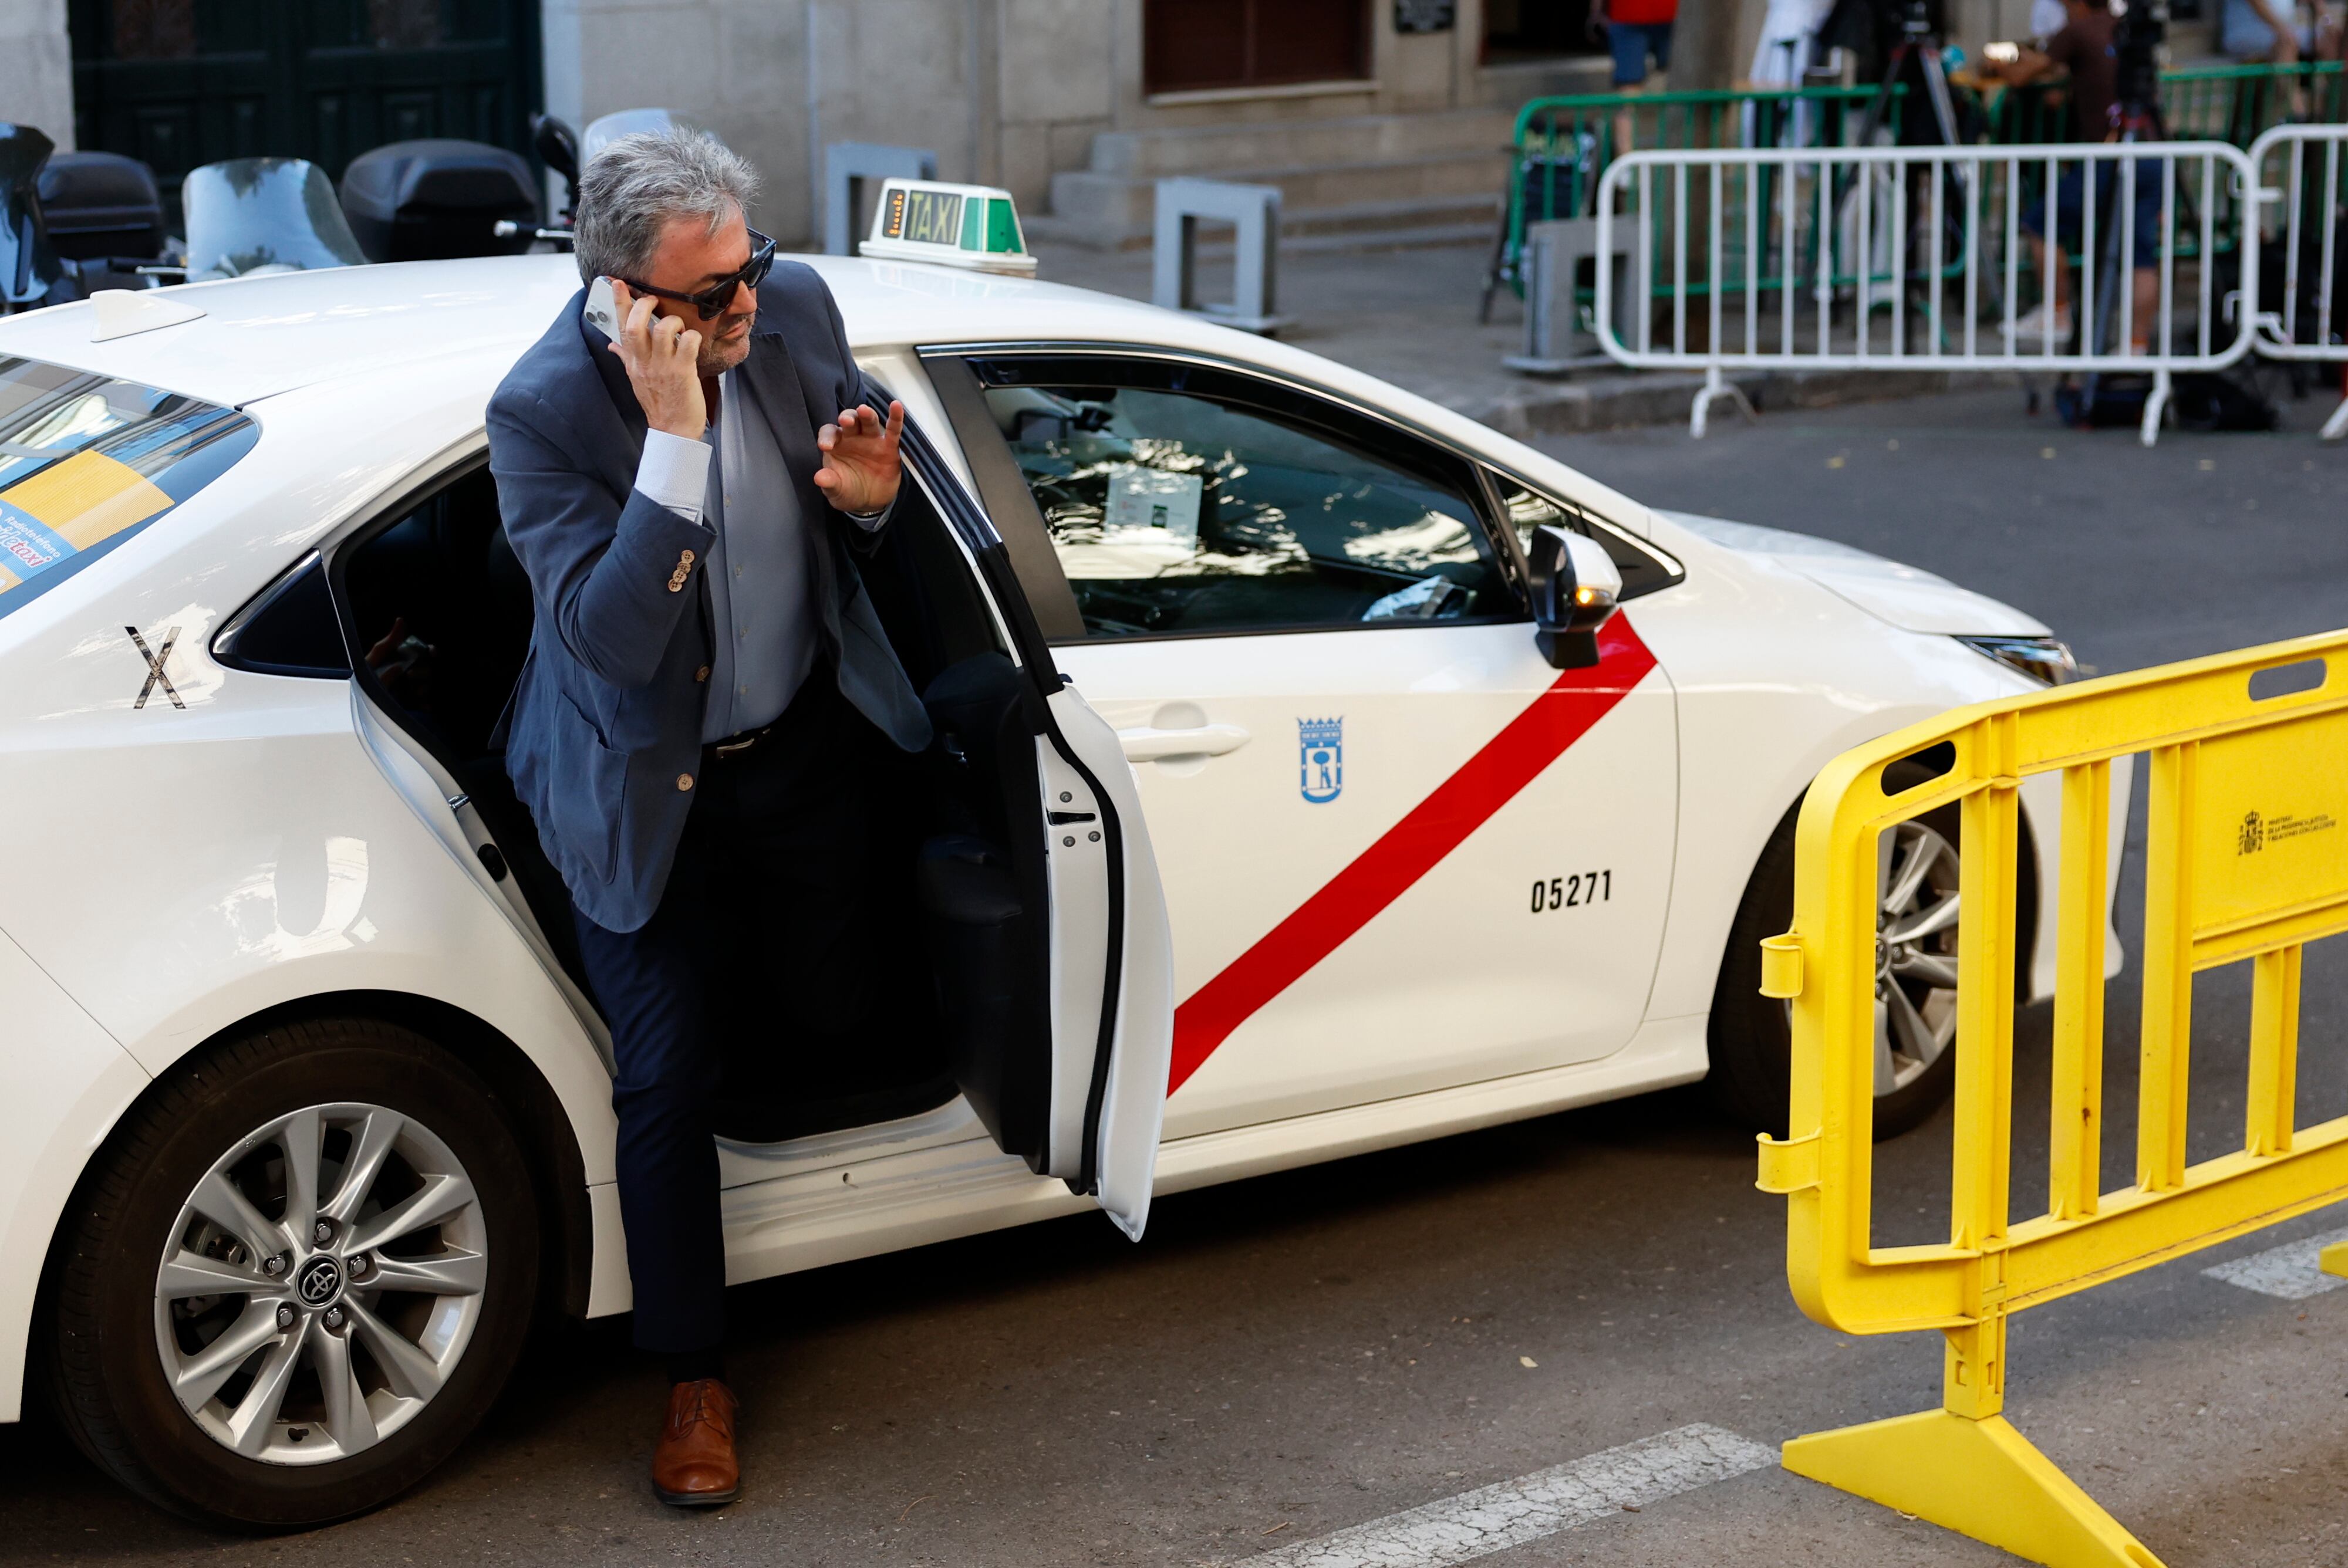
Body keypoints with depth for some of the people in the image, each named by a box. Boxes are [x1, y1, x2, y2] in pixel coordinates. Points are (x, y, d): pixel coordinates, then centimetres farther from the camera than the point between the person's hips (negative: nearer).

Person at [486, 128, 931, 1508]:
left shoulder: (796, 308, -13)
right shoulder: (545, 411, -27)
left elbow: (859, 443, 7)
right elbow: (613, 638, -35)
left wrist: (869, 498, -19)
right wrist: (677, 437, -42)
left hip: (807, 742, 4)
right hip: (653, 784, -4)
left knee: (831, 1005, 17)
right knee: (668, 1079, -1)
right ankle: (699, 1376, 16)